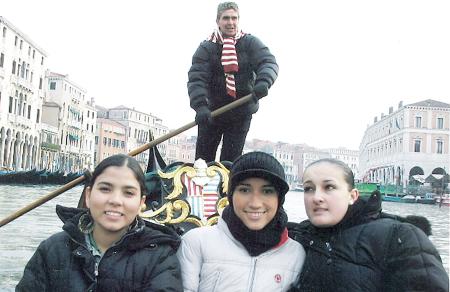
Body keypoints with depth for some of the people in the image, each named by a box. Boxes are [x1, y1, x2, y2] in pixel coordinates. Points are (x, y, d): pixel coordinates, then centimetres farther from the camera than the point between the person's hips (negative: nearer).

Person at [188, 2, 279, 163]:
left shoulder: (250, 43, -1)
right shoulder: (206, 47, -4)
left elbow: (269, 62, -13)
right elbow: (196, 78, -14)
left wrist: (263, 81, -36)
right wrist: (200, 106, -31)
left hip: (242, 113, 0)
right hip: (211, 112, 0)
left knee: (231, 159, 4)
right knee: (203, 157, 6)